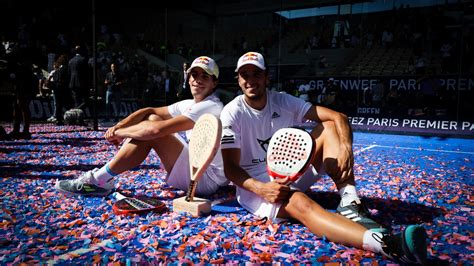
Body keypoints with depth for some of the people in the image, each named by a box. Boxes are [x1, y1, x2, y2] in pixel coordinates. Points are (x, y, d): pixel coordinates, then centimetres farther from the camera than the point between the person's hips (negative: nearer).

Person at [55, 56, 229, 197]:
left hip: (208, 179, -9)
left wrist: (119, 133, -11)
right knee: (153, 118, 3)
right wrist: (119, 126, -5)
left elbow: (156, 130, -25)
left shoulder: (211, 107, -18)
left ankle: (100, 180, -8)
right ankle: (102, 176, 2)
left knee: (152, 129, -18)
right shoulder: (189, 104, 13)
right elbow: (149, 111, 12)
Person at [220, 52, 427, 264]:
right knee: (301, 203, -39)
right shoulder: (232, 113, -10)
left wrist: (346, 148, -28)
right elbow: (230, 168, -15)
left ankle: (349, 202, -30)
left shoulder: (282, 101, -2)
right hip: (253, 185, -5)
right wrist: (261, 189, -33)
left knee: (328, 127, -13)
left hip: (291, 172, 5)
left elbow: (337, 117, -8)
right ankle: (386, 244, -60)